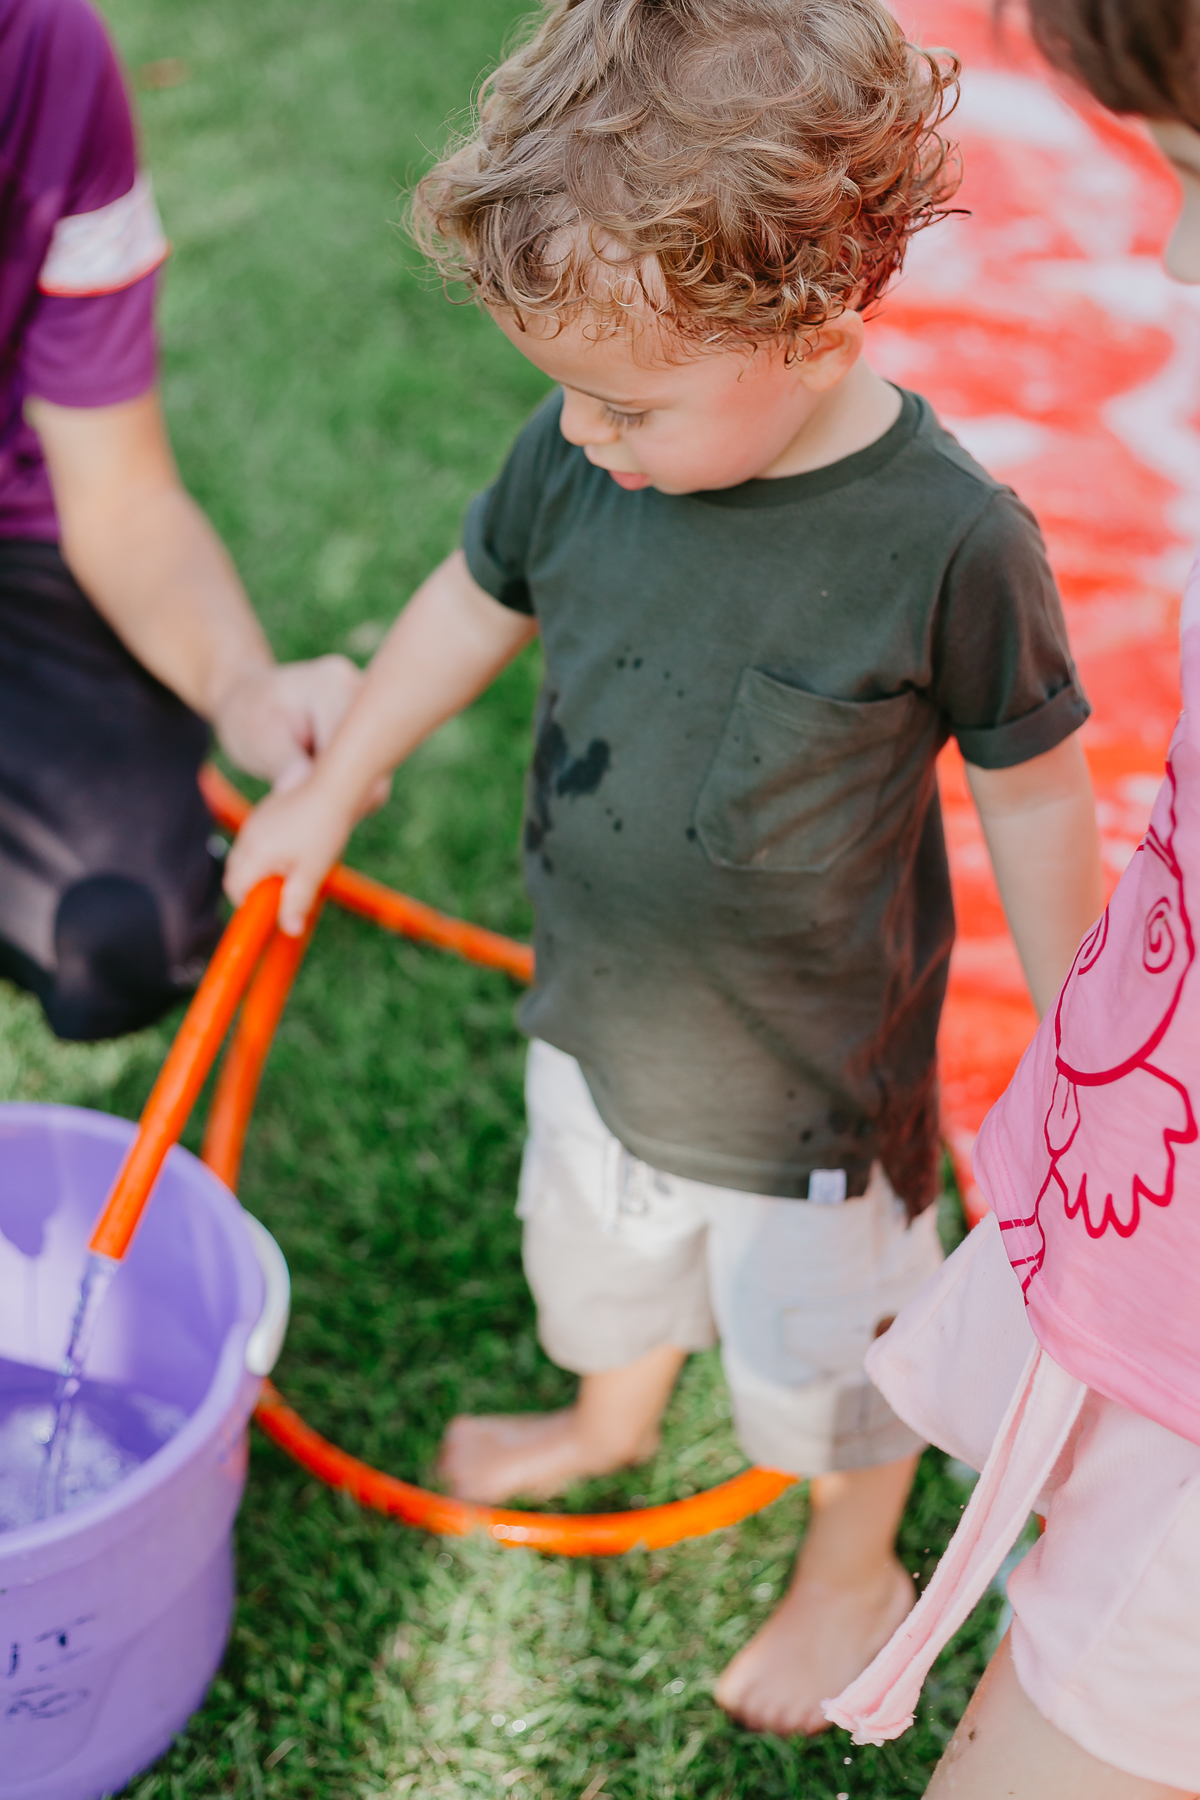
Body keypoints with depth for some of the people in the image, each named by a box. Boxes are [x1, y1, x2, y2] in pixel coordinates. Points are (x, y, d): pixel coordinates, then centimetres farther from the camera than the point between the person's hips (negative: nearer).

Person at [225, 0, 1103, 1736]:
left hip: (812, 1084, -4)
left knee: (816, 1349, 20)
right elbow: (475, 599, 3)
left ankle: (854, 1577, 52)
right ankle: (611, 1420, 65)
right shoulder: (581, 455, -17)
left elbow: (1032, 793, -16)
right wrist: (329, 791, 14)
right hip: (600, 1021, 5)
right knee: (594, 1251, 31)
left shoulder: (948, 541, -29)